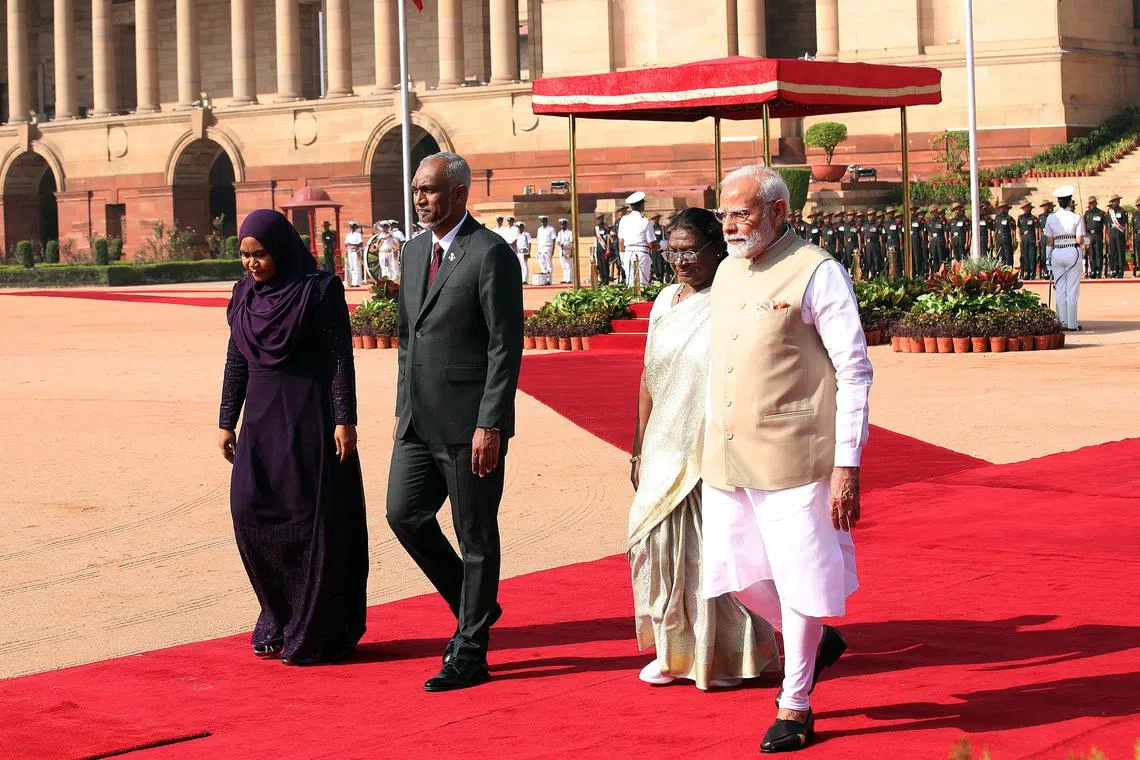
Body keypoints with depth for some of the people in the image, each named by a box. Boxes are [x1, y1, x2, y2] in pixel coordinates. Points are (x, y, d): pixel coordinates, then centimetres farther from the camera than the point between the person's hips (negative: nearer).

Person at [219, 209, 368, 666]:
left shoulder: (320, 290, -9)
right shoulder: (245, 294, 9)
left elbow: (341, 358, -10)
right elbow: (236, 361, 13)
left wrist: (344, 420, -16)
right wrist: (227, 421, 11)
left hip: (310, 416, -6)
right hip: (261, 417, 6)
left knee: (313, 518, -3)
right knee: (250, 509, -2)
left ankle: (318, 633, 4)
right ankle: (281, 616, 13)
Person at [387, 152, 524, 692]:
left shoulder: (490, 254, -11)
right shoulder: (415, 252, 14)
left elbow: (506, 346, -14)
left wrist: (490, 425, -18)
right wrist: (401, 408, 16)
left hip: (470, 422, -8)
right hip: (420, 420, 8)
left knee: (476, 535, 2)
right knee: (404, 515, 5)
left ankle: (470, 652, 11)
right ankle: (473, 608, 25)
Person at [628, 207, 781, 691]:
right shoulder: (665, 302, 11)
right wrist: (639, 449, 16)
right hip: (666, 451, 6)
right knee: (659, 546, 6)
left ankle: (730, 658, 14)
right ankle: (675, 651, 20)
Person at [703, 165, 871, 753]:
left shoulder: (817, 273, -10)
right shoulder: (727, 273, 12)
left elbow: (854, 373, -11)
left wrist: (847, 467, -16)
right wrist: (710, 440, 19)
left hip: (792, 461, -7)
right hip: (726, 462, 7)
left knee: (799, 582, 1)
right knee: (733, 572, 11)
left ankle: (795, 705, 16)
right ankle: (817, 641, 35)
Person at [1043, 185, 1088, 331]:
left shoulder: (1051, 218, 3)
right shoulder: (1077, 217, -6)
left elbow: (1049, 241, 5)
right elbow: (1080, 240, -8)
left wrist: (1048, 259, 11)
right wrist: (1086, 242, 14)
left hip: (1057, 253, 3)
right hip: (1072, 252, -3)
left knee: (1060, 290, 9)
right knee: (1072, 290, 2)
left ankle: (1062, 322, 10)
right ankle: (1072, 323, 3)